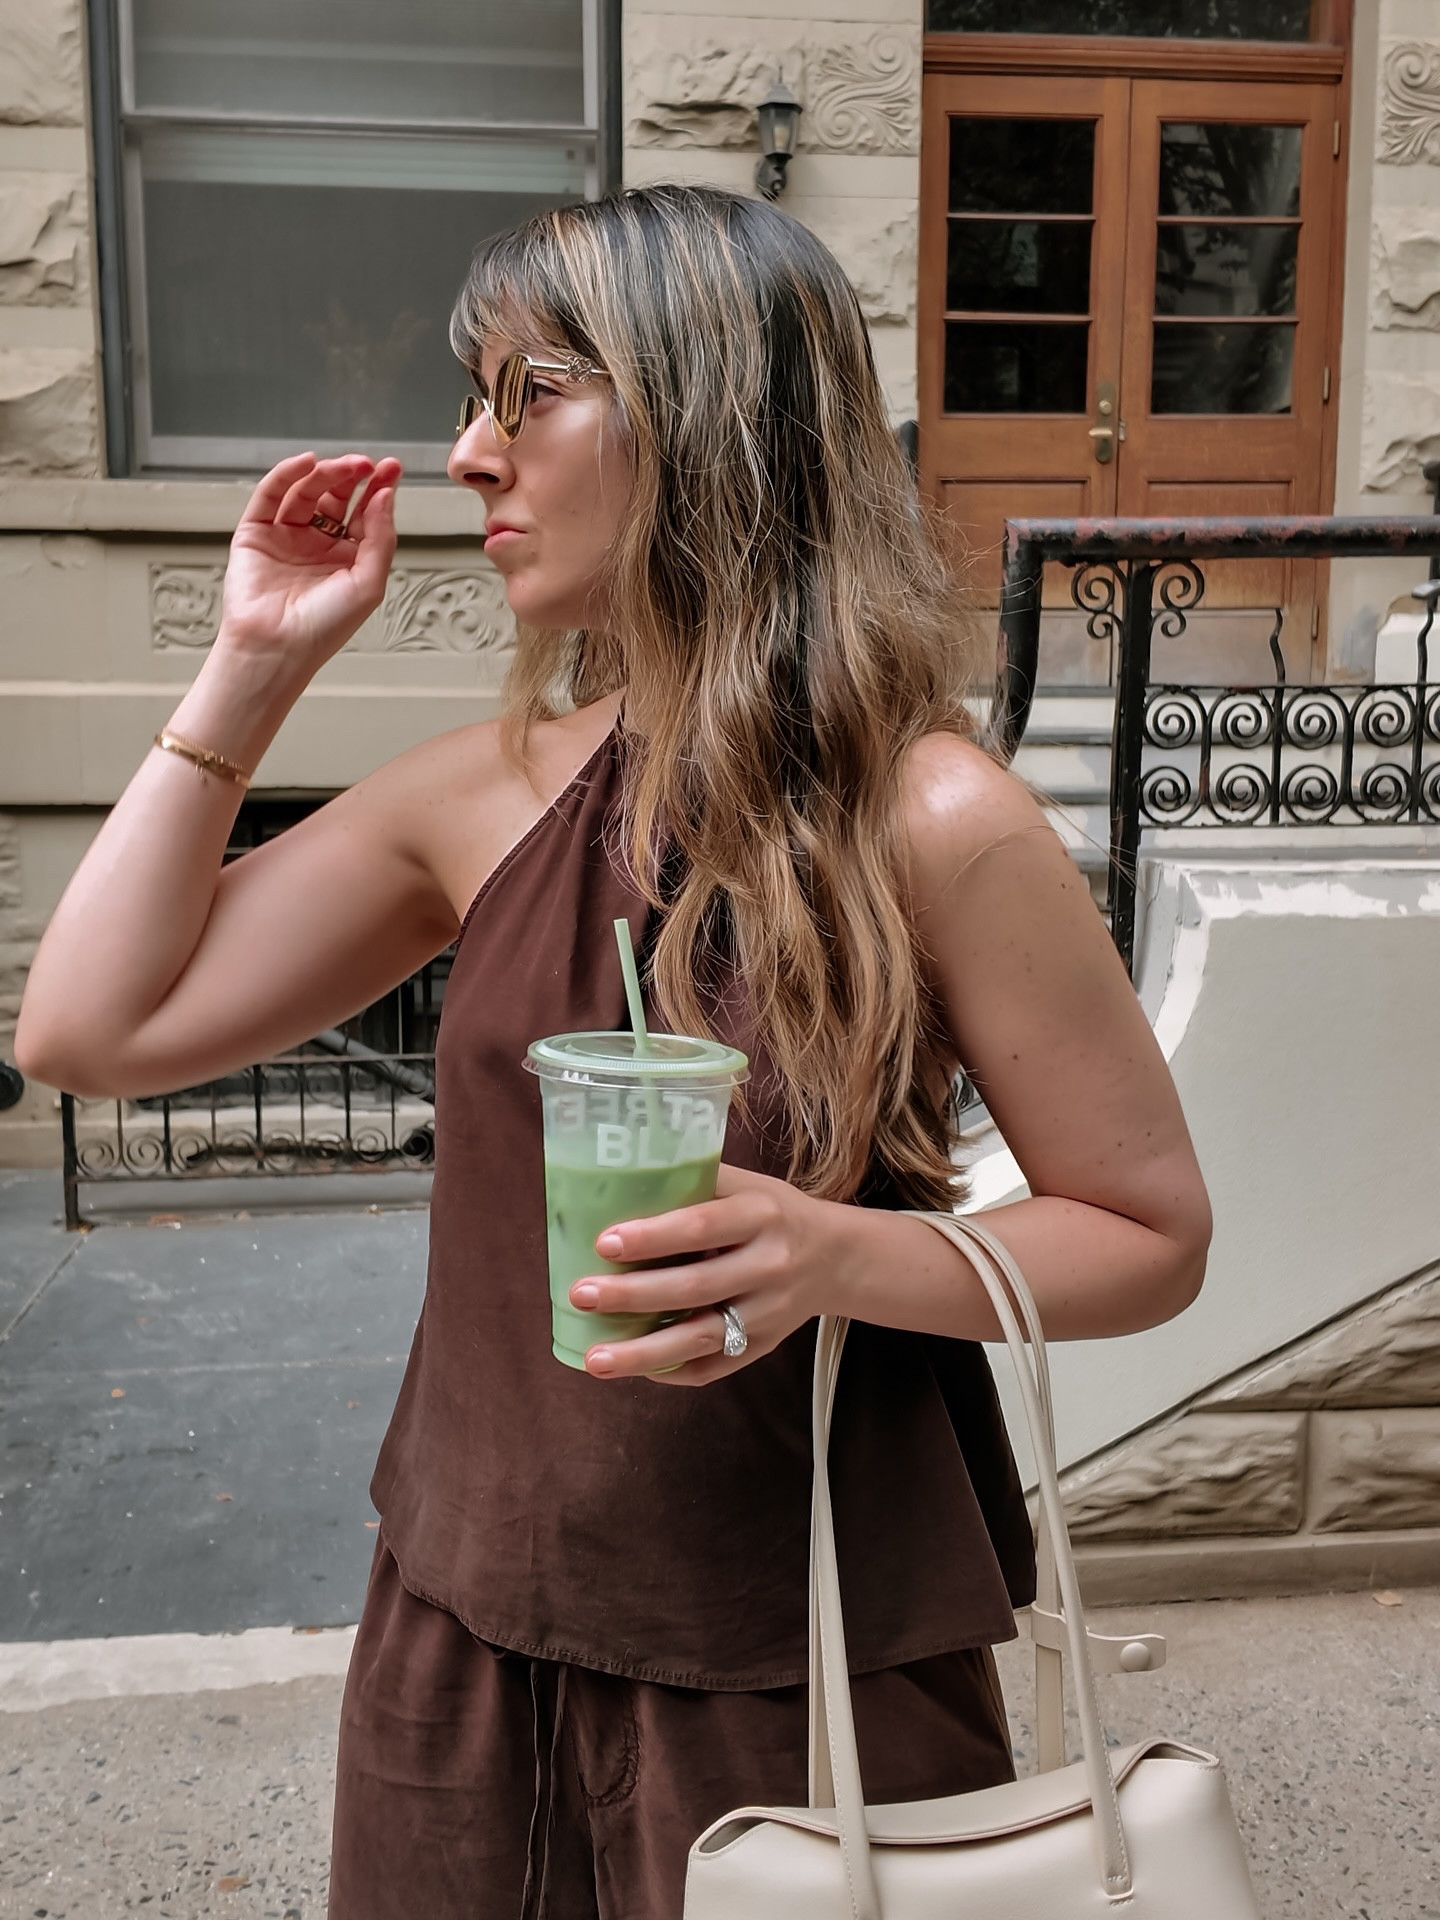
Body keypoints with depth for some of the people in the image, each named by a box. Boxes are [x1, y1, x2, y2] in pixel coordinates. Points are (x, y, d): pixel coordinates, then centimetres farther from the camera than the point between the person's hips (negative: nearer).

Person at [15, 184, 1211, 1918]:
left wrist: (837, 1256, -26)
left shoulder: (928, 821, -17)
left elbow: (1151, 1235, -9)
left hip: (801, 1678, -4)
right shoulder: (488, 792, -3)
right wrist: (250, 668, -4)